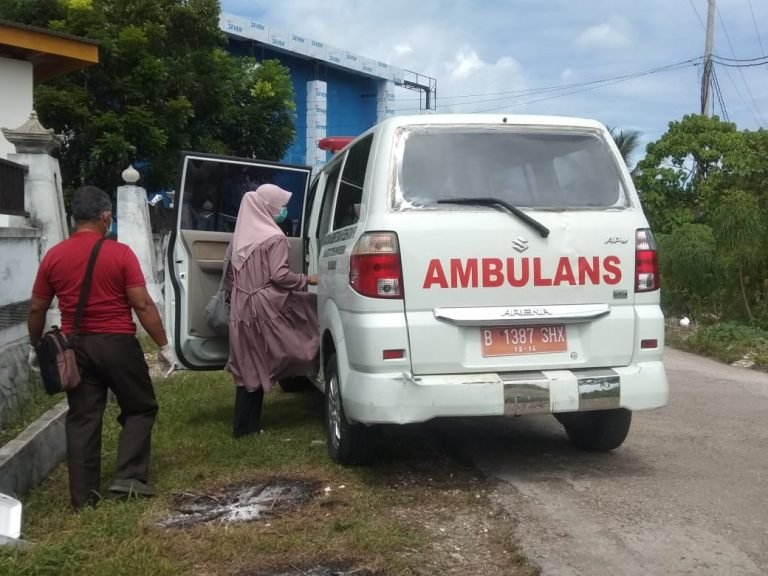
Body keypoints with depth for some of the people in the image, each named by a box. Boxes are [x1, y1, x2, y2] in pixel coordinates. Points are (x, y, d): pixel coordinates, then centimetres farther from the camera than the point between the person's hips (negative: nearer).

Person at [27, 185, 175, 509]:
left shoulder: (53, 256, 2)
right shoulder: (120, 253, -9)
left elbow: (36, 309, 7)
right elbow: (142, 305, -12)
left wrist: (35, 348, 22)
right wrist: (164, 346, -4)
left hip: (76, 346, 4)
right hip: (117, 343, -4)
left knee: (82, 418, 10)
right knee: (140, 409, 13)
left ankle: (83, 494, 12)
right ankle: (128, 477, 3)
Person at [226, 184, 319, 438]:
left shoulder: (241, 234, 13)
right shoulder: (274, 238, -12)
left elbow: (231, 271, 19)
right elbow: (279, 276, -17)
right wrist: (306, 280, -4)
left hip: (241, 307, 9)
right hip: (265, 307, -9)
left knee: (248, 365, 12)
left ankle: (244, 423, 16)